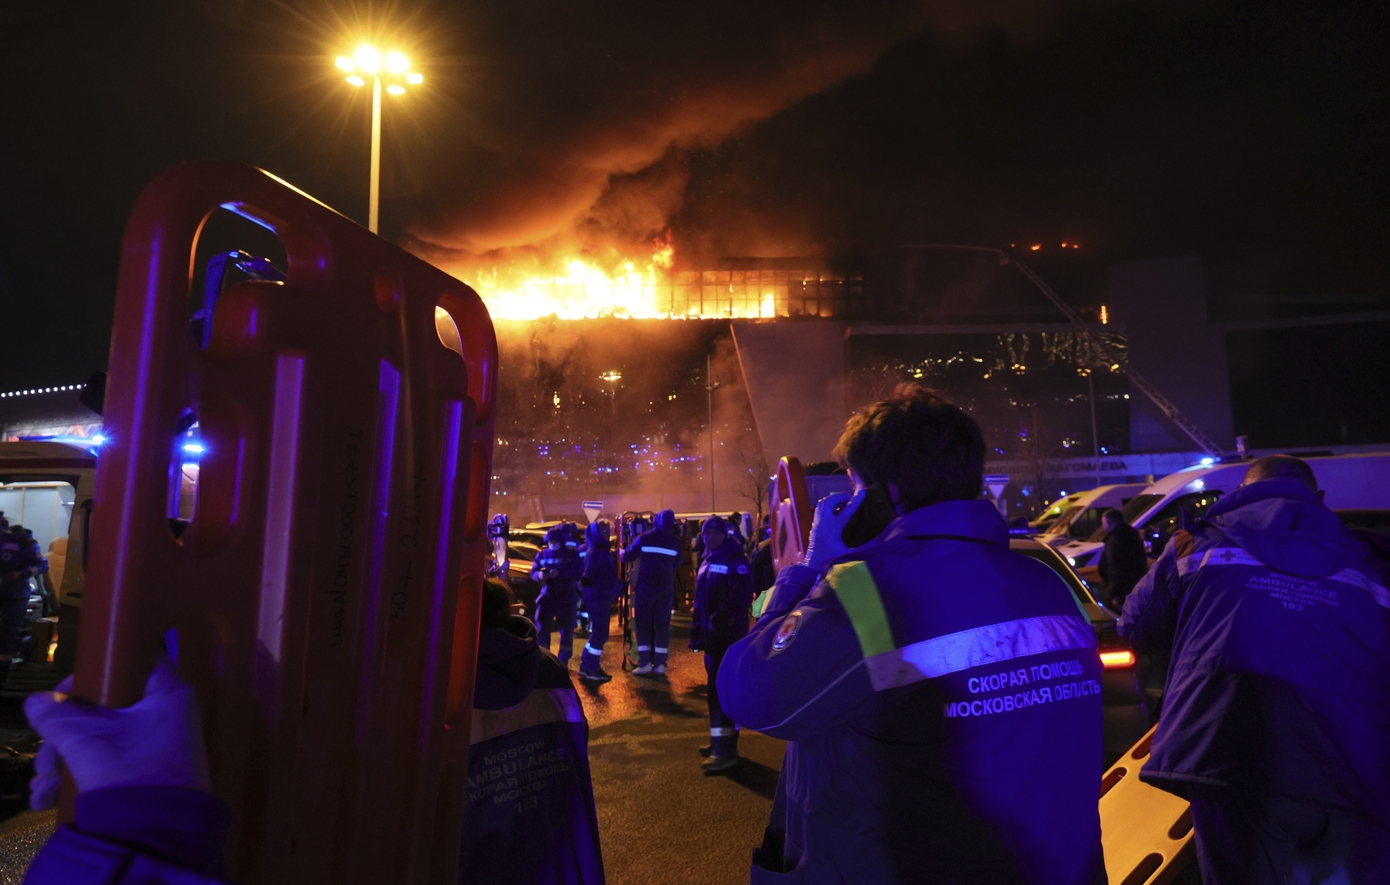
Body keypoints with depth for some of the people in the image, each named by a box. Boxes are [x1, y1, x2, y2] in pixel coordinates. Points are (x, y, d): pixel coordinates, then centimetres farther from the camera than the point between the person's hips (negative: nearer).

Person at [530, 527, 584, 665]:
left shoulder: (571, 553, -3)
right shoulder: (542, 554, 7)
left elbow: (578, 572, -14)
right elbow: (533, 572, 5)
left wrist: (560, 573, -27)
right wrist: (539, 575, -19)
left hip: (567, 598, -2)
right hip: (547, 596, 2)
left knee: (566, 630, 2)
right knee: (541, 627, -4)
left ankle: (563, 662, 12)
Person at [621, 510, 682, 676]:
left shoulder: (645, 537, -4)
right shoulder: (675, 541, 3)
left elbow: (627, 557, 0)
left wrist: (621, 552, 22)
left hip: (645, 586, -2)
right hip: (666, 587, 2)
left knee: (643, 623, 5)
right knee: (662, 624, 7)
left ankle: (645, 662, 0)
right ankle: (660, 663, 4)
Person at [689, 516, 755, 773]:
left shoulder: (735, 560, -12)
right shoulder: (708, 561, 16)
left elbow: (740, 598, -23)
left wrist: (719, 622, -25)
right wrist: (697, 629, 16)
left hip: (728, 635, -9)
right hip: (712, 635, 9)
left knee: (721, 689, -9)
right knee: (717, 687, 15)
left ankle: (726, 750, -6)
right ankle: (721, 741, 26)